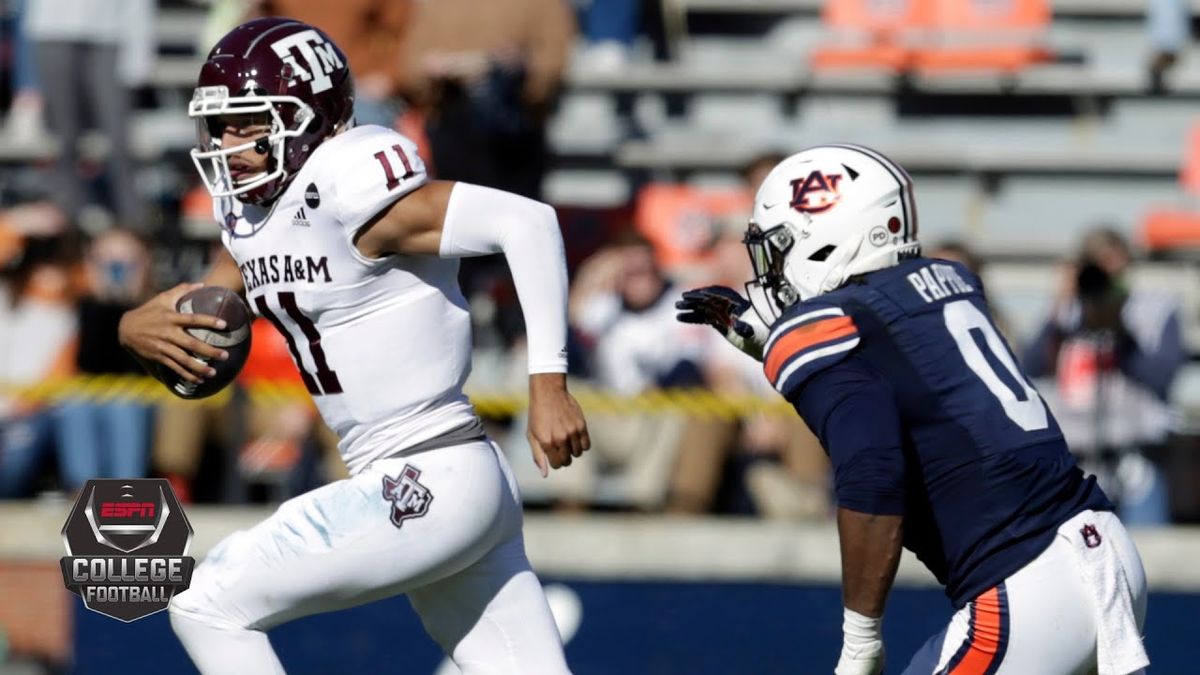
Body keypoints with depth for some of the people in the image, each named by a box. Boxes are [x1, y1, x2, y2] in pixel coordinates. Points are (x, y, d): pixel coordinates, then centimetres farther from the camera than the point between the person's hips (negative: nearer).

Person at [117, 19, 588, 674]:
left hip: (428, 487, -9)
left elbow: (525, 220, -23)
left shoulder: (346, 190, -17)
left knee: (210, 606, -3)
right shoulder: (250, 209, 11)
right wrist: (144, 328, -6)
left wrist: (548, 383, -25)